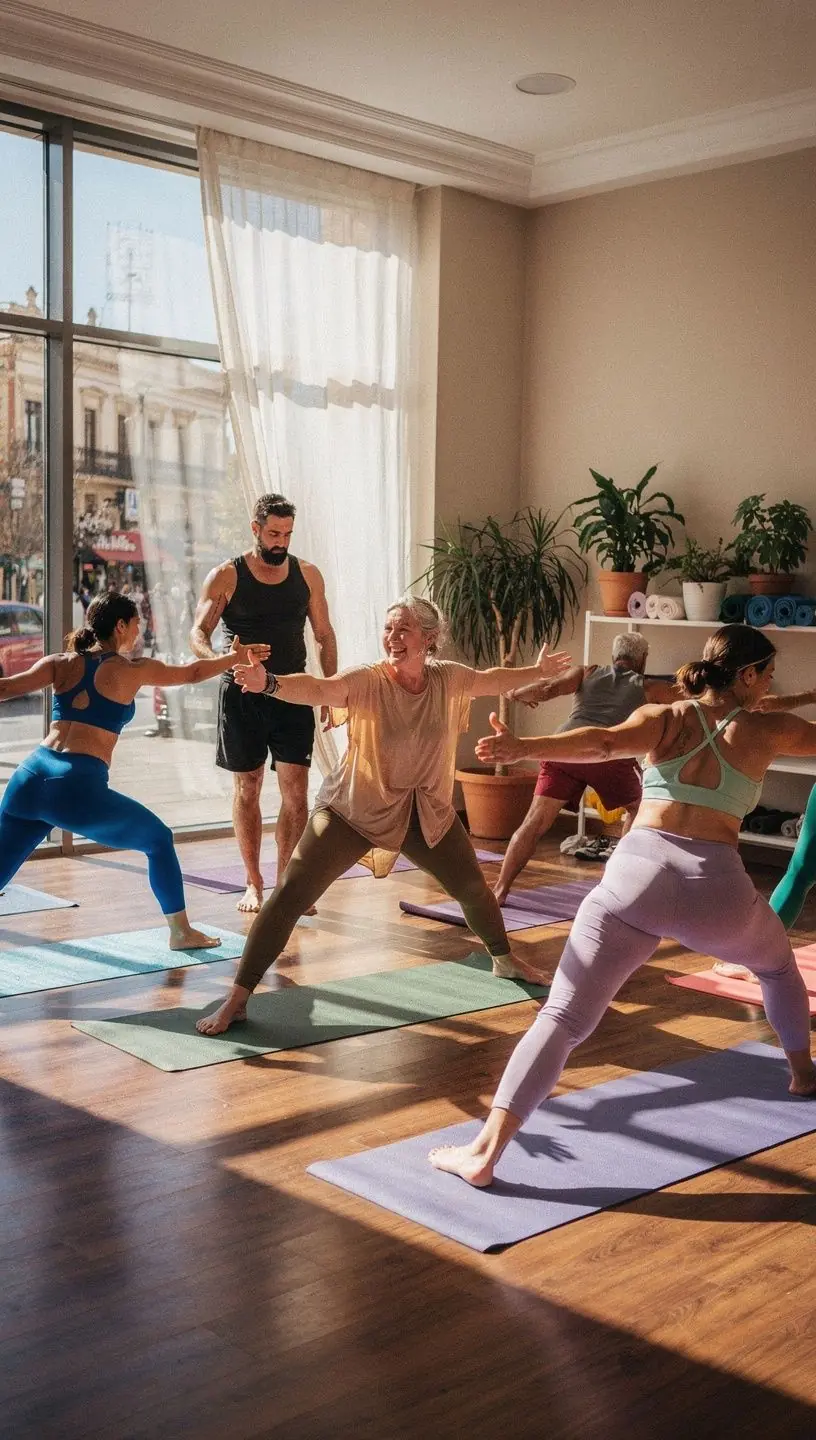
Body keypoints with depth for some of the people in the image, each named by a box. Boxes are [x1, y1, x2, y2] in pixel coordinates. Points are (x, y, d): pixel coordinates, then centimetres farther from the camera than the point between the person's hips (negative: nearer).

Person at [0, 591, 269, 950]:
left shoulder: (62, 664, 14)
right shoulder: (134, 670, 7)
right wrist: (236, 656, 36)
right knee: (160, 841, 18)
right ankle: (181, 932, 24)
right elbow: (193, 673, 22)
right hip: (79, 788, -4)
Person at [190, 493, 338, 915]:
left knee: (295, 788, -3)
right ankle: (253, 884, 16)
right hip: (242, 694, -2)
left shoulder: (307, 575, 5)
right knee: (247, 787, 5)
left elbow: (324, 636, 11)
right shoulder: (226, 577, -4)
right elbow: (198, 633, -11)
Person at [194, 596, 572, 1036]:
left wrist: (538, 671, 26)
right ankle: (237, 999, -5)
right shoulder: (366, 681, -23)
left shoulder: (448, 679, -9)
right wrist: (268, 683, -61)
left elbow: (491, 680, 13)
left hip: (427, 812, 4)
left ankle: (503, 959, 50)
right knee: (291, 894, -13)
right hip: (354, 809, -4)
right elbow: (318, 689, -41)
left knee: (473, 887, 18)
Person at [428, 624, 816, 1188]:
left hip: (637, 872, 0)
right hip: (715, 887, 0)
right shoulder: (767, 729, 12)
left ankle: (484, 1151, -12)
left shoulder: (664, 717, 12)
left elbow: (605, 742, -9)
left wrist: (524, 748, -23)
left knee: (562, 1020, -3)